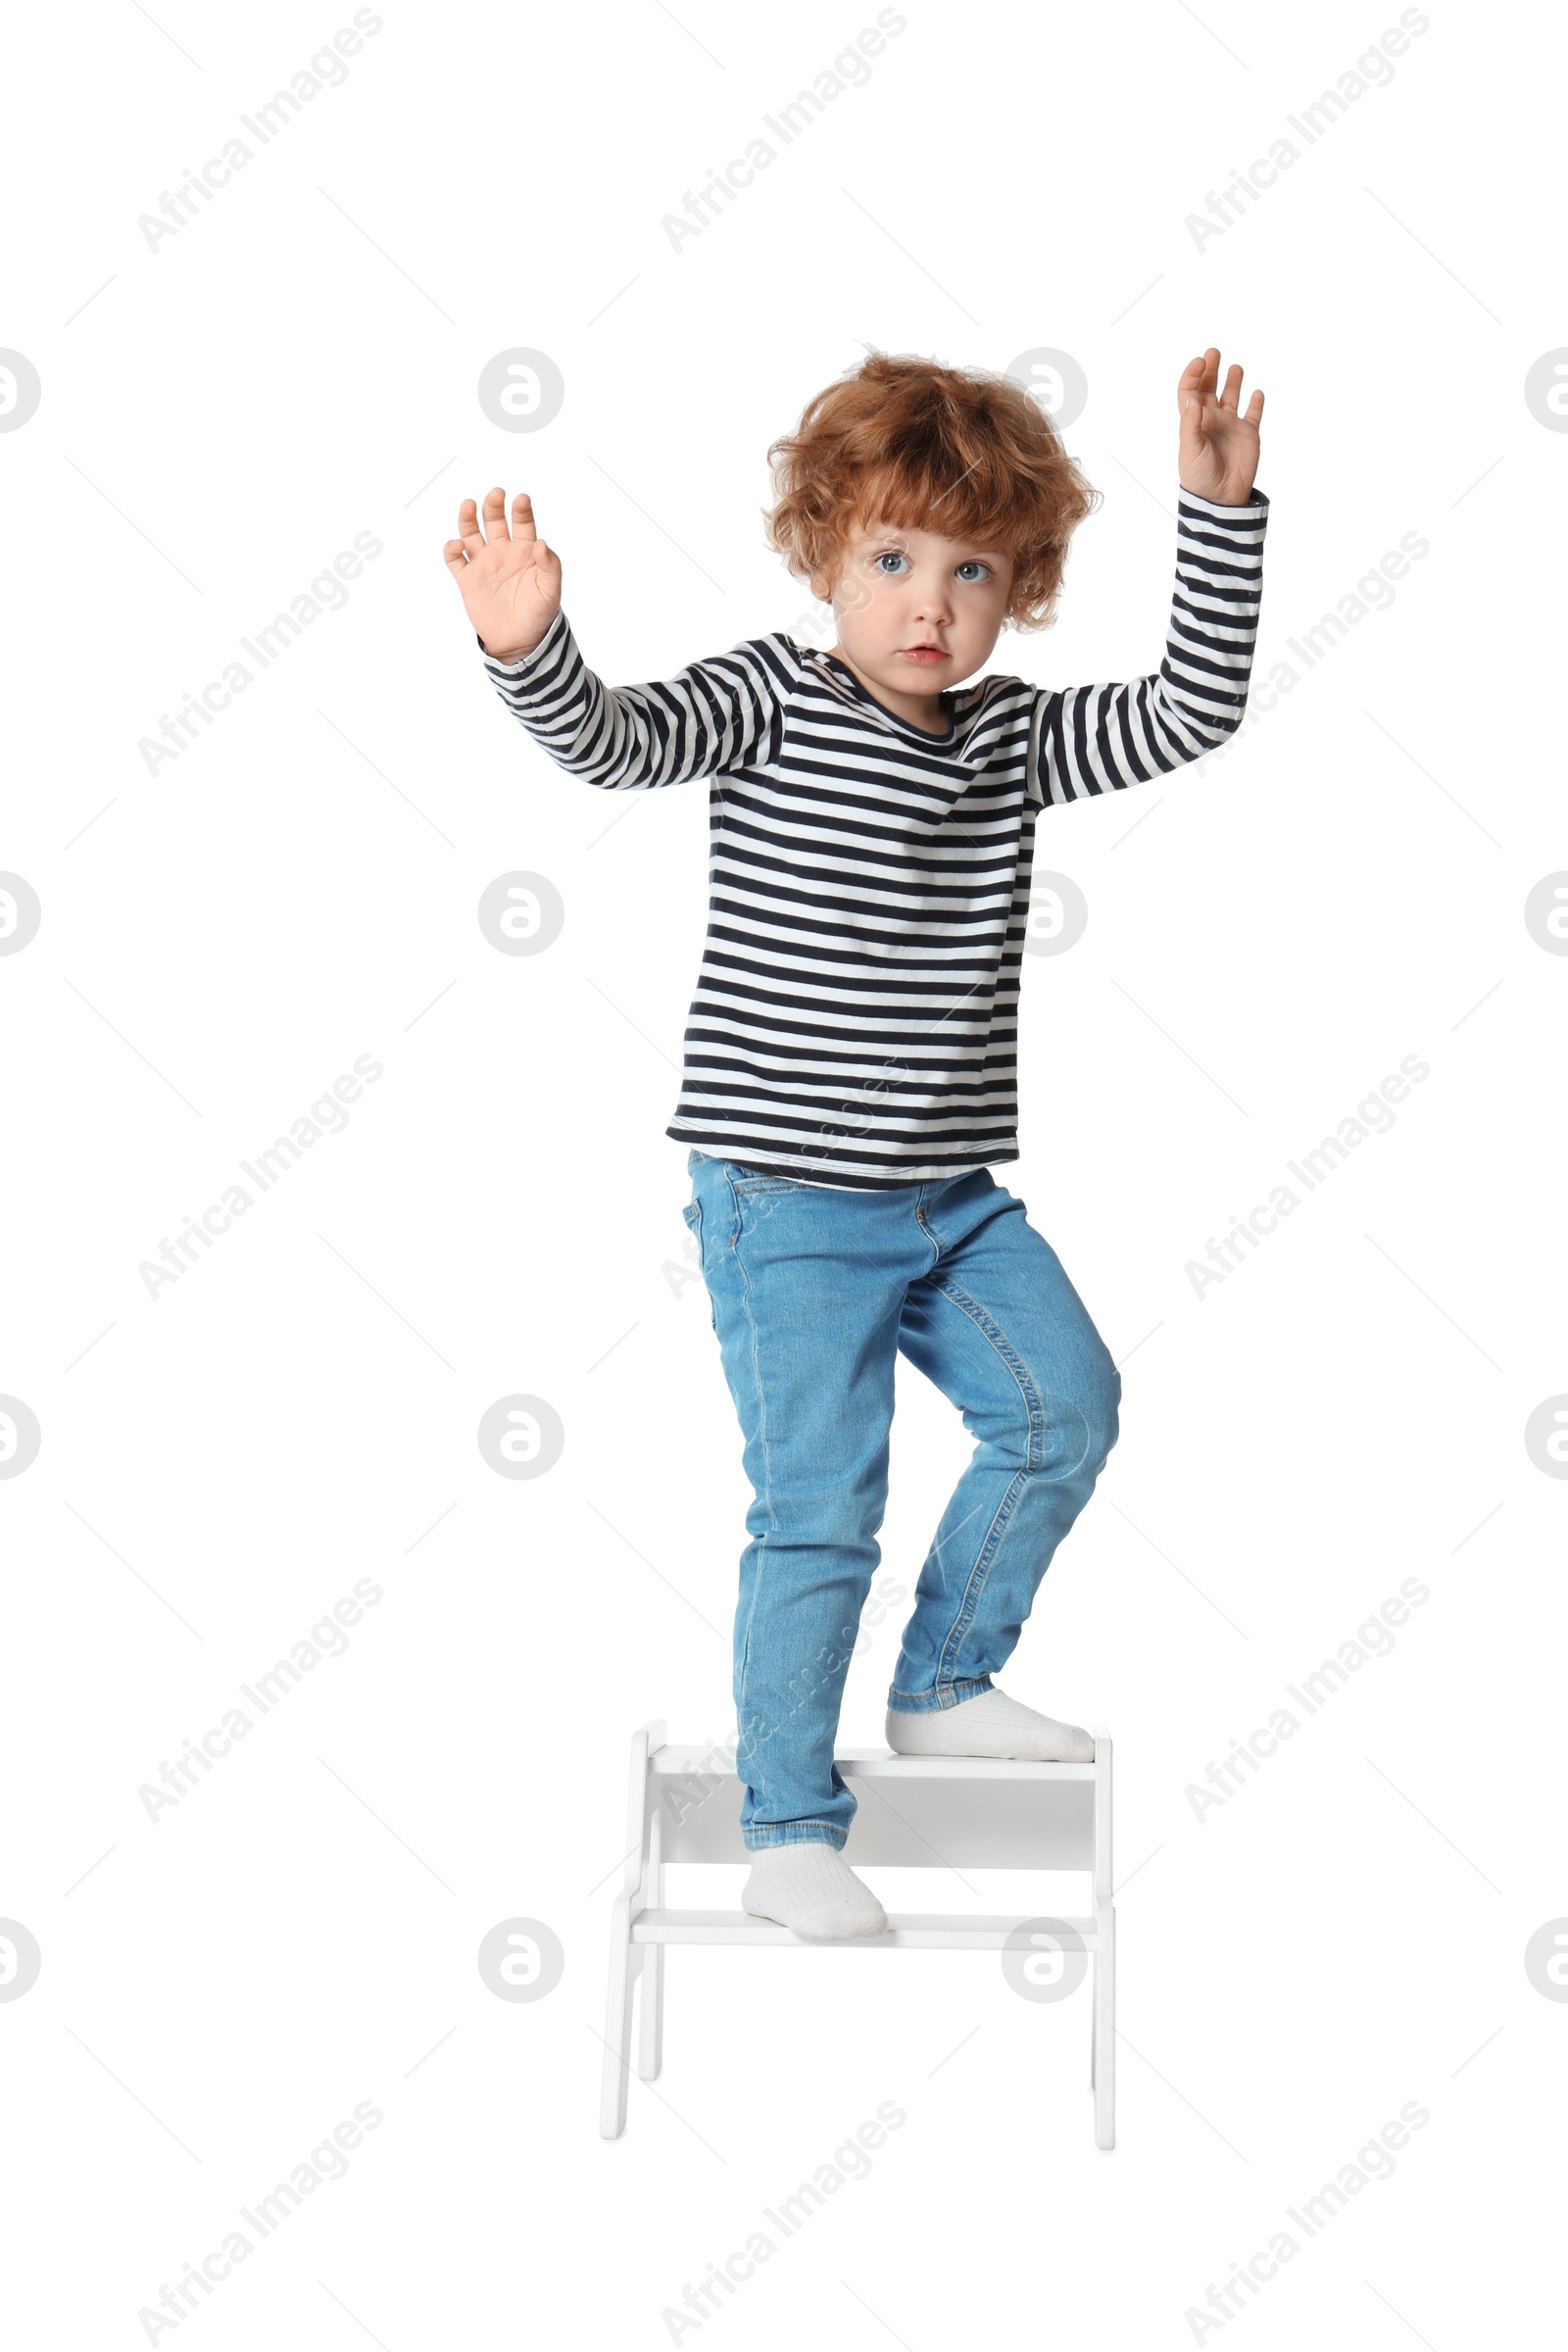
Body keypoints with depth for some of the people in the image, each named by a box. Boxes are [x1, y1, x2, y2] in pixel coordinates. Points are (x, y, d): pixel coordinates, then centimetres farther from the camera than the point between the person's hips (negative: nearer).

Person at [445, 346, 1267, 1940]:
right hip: (787, 1206, -6)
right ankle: (788, 1835, 11)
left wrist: (1220, 512, -5)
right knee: (819, 1507, -4)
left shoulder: (1012, 738, 6)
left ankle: (943, 1687, 29)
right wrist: (527, 649, -46)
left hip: (953, 1203, 6)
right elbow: (612, 742, -25)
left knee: (1063, 1405, 8)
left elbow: (1194, 711, 3)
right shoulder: (770, 700, -9)